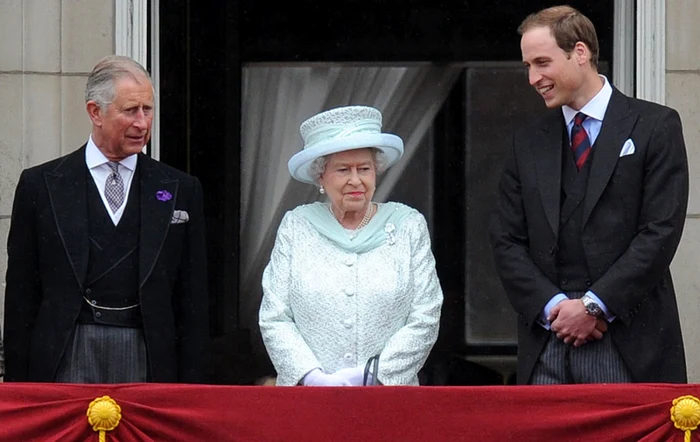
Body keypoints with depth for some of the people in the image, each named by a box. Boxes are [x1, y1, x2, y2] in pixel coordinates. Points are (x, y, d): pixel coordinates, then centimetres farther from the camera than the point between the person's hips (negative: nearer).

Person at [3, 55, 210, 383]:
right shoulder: (41, 185, 7)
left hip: (150, 360, 1)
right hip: (68, 358, -1)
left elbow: (192, 301, 9)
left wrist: (191, 385, 2)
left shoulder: (181, 190, 10)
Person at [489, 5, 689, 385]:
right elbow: (506, 240, 10)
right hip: (546, 347, 4)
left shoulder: (655, 127, 2)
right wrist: (552, 307, -6)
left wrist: (594, 305, -11)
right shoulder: (527, 144, 15)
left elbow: (661, 231, -5)